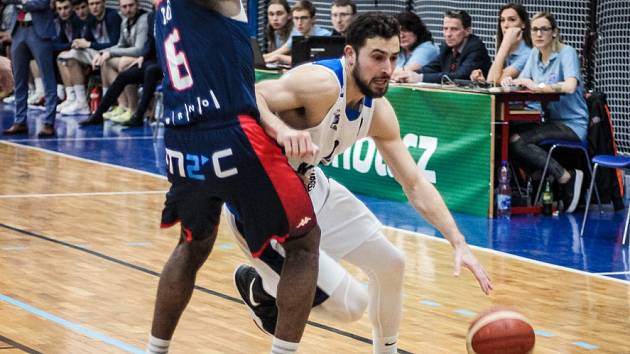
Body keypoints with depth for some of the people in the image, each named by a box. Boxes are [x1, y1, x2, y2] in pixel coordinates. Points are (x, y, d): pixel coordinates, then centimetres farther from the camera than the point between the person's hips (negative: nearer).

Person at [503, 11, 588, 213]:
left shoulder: (567, 53, -11)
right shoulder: (535, 54, 11)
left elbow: (570, 86, -27)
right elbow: (522, 81, 8)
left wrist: (538, 86, -30)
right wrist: (510, 82, -14)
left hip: (572, 124, -7)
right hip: (550, 121, 7)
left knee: (517, 140, -25)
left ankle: (567, 178, -16)